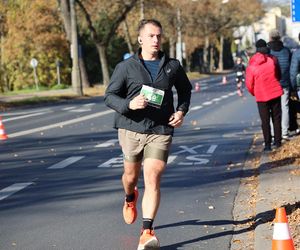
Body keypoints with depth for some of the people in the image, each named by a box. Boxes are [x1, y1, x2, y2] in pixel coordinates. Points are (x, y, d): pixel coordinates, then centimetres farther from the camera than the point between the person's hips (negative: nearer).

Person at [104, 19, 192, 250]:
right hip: (131, 128, 1)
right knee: (131, 175, 17)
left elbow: (185, 90, 23)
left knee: (153, 178, -15)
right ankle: (130, 199, 54)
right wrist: (129, 104, -19)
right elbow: (110, 96, 1)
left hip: (161, 130, 0)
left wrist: (181, 110, 5)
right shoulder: (126, 67, 0)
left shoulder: (173, 66, 6)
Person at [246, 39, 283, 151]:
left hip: (261, 96, -1)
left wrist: (254, 93, 14)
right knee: (276, 118, 12)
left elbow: (249, 84, -5)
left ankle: (267, 144, 3)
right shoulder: (273, 60, -4)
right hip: (275, 92, 2)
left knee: (265, 121, 6)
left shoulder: (251, 67, -9)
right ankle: (278, 142, 15)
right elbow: (278, 75, 10)